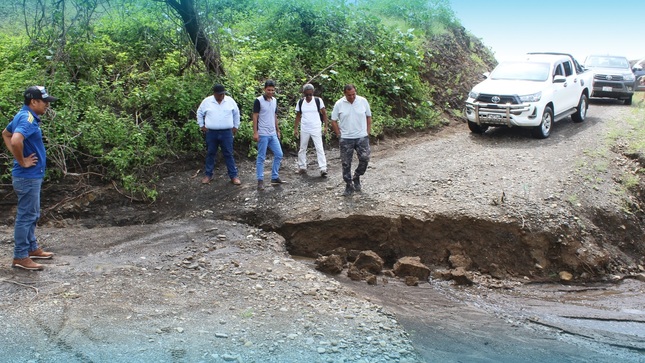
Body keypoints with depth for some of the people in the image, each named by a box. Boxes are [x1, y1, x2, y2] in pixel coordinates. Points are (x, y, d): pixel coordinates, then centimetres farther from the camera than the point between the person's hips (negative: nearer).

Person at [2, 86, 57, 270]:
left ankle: (32, 248, 32)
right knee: (26, 216, -2)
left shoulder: (22, 116, 11)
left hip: (31, 176, 10)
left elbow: (5, 134, 26)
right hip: (28, 177, -10)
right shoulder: (28, 119, -20)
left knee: (32, 215, 19)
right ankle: (20, 257, 6)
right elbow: (16, 141, -38)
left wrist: (17, 157, 15)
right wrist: (22, 161, -22)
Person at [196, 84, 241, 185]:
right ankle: (208, 175, 21)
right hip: (211, 132, 0)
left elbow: (236, 113, 14)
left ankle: (233, 176, 7)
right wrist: (201, 125, 10)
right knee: (210, 154, 10)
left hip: (226, 132, 0)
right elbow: (199, 113, 13)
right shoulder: (207, 101, -1)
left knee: (228, 154, 2)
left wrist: (236, 126, 13)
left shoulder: (230, 100, 0)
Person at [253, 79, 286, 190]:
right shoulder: (259, 101, -9)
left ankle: (275, 177, 16)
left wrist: (278, 130, 17)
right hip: (262, 134, -7)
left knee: (279, 154, 6)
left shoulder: (274, 101, 11)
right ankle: (260, 180, 5)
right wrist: (255, 132, -14)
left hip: (273, 134, 7)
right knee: (261, 157, -1)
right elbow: (255, 117, -9)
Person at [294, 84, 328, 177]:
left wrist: (325, 126, -5)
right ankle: (302, 167, 23)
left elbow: (324, 113, 0)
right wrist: (295, 128, 4)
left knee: (319, 148, -7)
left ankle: (323, 169, -8)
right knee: (302, 148, 11)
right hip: (304, 130, 3)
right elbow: (298, 116, 8)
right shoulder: (300, 102, 1)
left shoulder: (318, 100, -6)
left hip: (316, 129, -3)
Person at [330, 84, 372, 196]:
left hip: (362, 137, 1)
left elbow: (369, 117, 8)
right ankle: (349, 186, 17)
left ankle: (356, 177, 18)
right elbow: (333, 121, 3)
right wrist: (339, 135, -1)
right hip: (346, 139, 0)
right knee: (346, 164, 3)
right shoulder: (339, 104, -4)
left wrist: (367, 133, 2)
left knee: (365, 158, -8)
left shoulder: (363, 101, -1)